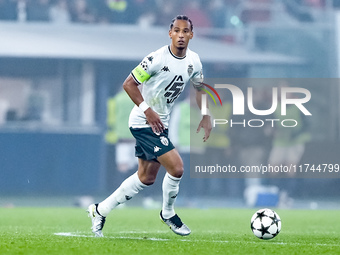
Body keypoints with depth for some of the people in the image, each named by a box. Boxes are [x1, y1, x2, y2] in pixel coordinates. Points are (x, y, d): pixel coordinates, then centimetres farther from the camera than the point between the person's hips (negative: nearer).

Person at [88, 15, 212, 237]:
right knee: (176, 167, -16)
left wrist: (206, 117, 11)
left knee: (147, 177, 15)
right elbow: (129, 84, -18)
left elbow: (199, 88, 20)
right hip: (143, 123, -9)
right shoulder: (157, 59, -21)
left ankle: (100, 210, 25)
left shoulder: (193, 61, 1)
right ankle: (168, 214, 10)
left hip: (161, 123, 9)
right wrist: (147, 110, -24)